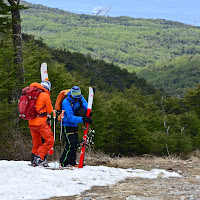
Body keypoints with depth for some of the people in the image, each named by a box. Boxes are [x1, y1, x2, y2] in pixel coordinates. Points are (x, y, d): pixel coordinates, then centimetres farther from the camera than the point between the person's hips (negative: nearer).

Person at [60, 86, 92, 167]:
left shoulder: (80, 98, -6)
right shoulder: (66, 102, -26)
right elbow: (70, 118, -32)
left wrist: (87, 112, -31)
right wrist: (83, 119, -42)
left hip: (74, 125, 7)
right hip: (67, 125, -7)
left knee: (76, 144, 8)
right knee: (71, 144, -16)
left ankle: (72, 162, 17)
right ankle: (63, 163, -9)